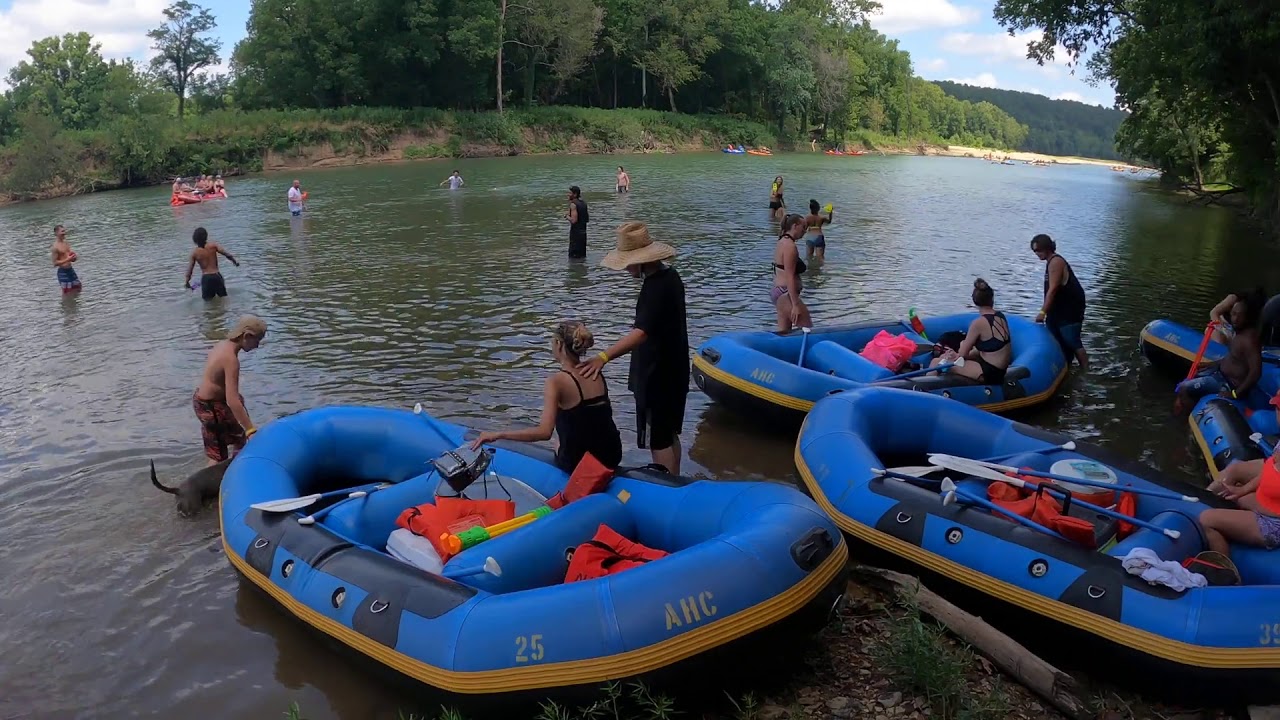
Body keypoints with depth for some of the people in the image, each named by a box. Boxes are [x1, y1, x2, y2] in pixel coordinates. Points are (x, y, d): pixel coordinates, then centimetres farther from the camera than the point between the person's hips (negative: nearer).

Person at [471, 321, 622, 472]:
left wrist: (498, 434, -26)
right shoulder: (596, 374, 0)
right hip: (612, 456, 5)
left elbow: (544, 432, -29)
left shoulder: (556, 381, -19)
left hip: (578, 463, -5)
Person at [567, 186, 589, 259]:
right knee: (582, 255, 16)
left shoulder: (573, 204, -16)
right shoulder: (584, 203, 10)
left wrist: (567, 216, -6)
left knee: (573, 256, -2)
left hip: (575, 233, -9)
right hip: (583, 232, 9)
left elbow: (573, 220, -24)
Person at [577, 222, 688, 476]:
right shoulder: (670, 275, 5)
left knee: (658, 440, 0)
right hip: (674, 372, 10)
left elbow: (641, 332, -39)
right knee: (670, 435, 20)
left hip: (656, 377, -10)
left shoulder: (655, 287, -25)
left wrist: (604, 357, -51)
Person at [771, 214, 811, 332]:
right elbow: (790, 277, -21)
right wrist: (795, 305, -22)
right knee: (807, 329, -4)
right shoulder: (790, 246, -16)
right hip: (786, 294, -10)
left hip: (777, 291, 10)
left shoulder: (782, 242, 15)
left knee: (783, 333, 11)